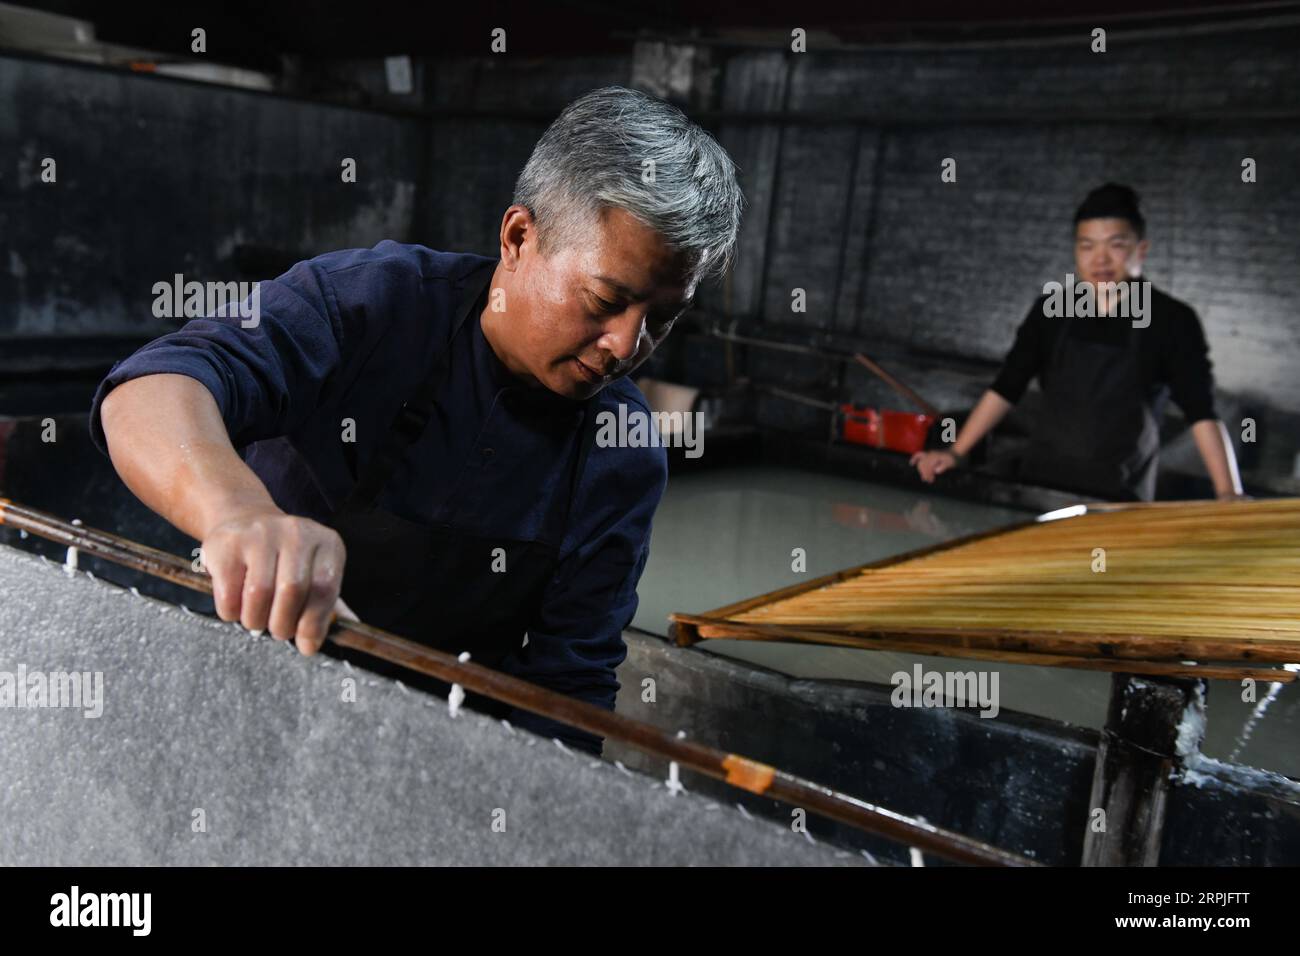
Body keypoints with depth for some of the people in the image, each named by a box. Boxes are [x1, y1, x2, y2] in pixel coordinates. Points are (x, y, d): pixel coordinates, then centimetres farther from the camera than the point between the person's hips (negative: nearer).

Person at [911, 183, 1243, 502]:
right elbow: (1006, 387, 4)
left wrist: (1228, 493, -24)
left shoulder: (1172, 320, -6)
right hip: (1039, 484, 3)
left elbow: (1202, 412, -12)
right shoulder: (1051, 308, 2)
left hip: (1119, 500, -3)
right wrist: (956, 453, -5)